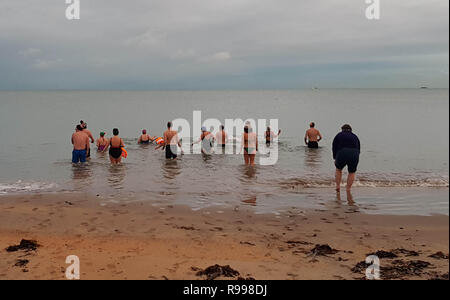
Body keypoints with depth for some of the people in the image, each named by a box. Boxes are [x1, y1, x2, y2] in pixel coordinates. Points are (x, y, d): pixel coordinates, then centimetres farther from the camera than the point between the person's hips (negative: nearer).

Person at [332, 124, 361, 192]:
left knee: (338, 169, 26)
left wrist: (335, 159, 28)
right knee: (352, 172, 20)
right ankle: (348, 190, 17)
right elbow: (358, 149, 25)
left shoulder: (339, 135, 18)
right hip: (354, 155, 1)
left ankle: (338, 186, 21)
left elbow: (334, 147, 18)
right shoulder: (355, 136, 24)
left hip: (342, 154, -1)